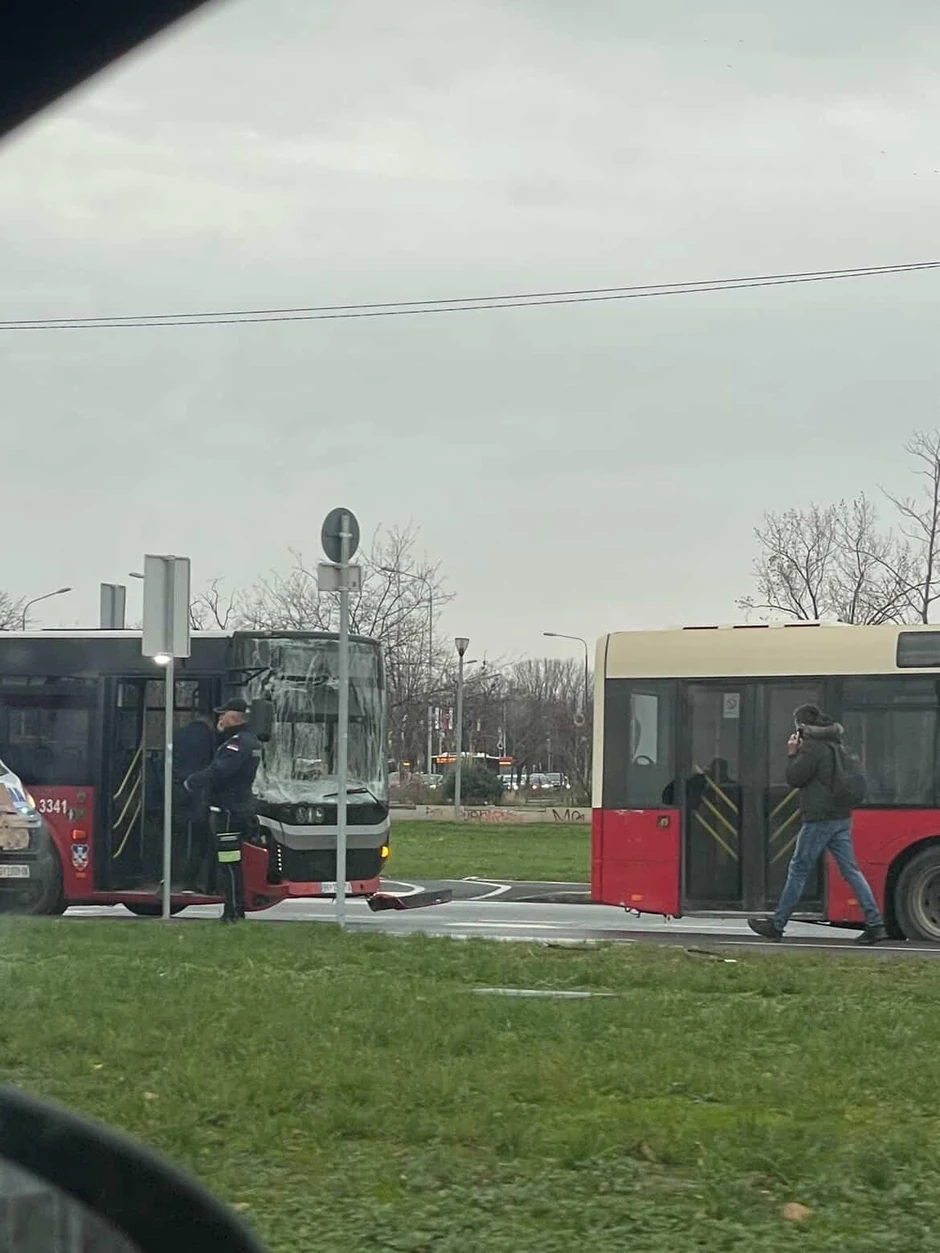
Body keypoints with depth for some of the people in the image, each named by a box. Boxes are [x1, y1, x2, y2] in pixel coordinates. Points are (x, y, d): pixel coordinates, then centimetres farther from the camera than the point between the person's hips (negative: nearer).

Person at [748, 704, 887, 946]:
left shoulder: (812, 747, -12)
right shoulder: (835, 744, 15)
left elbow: (794, 778, -12)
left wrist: (792, 754, 2)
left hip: (819, 818, -8)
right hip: (841, 817, 8)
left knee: (798, 870, 0)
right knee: (851, 870, 5)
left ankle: (776, 925, 6)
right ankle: (875, 923, -4)